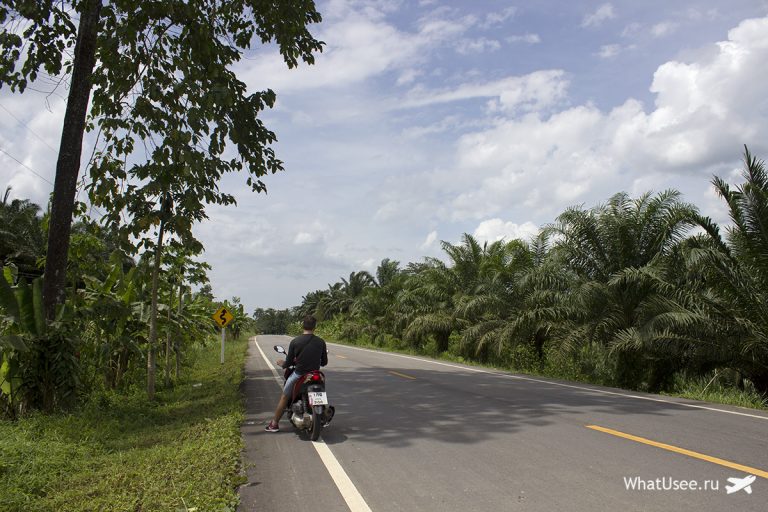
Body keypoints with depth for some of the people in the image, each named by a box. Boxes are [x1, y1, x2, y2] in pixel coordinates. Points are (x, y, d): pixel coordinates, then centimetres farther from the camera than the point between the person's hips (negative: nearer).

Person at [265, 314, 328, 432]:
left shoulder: (295, 342, -11)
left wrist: (282, 364, 18)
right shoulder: (321, 342, -6)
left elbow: (289, 362, -5)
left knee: (284, 397, 16)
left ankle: (274, 424, 21)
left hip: (299, 374, -2)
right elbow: (324, 362, 3)